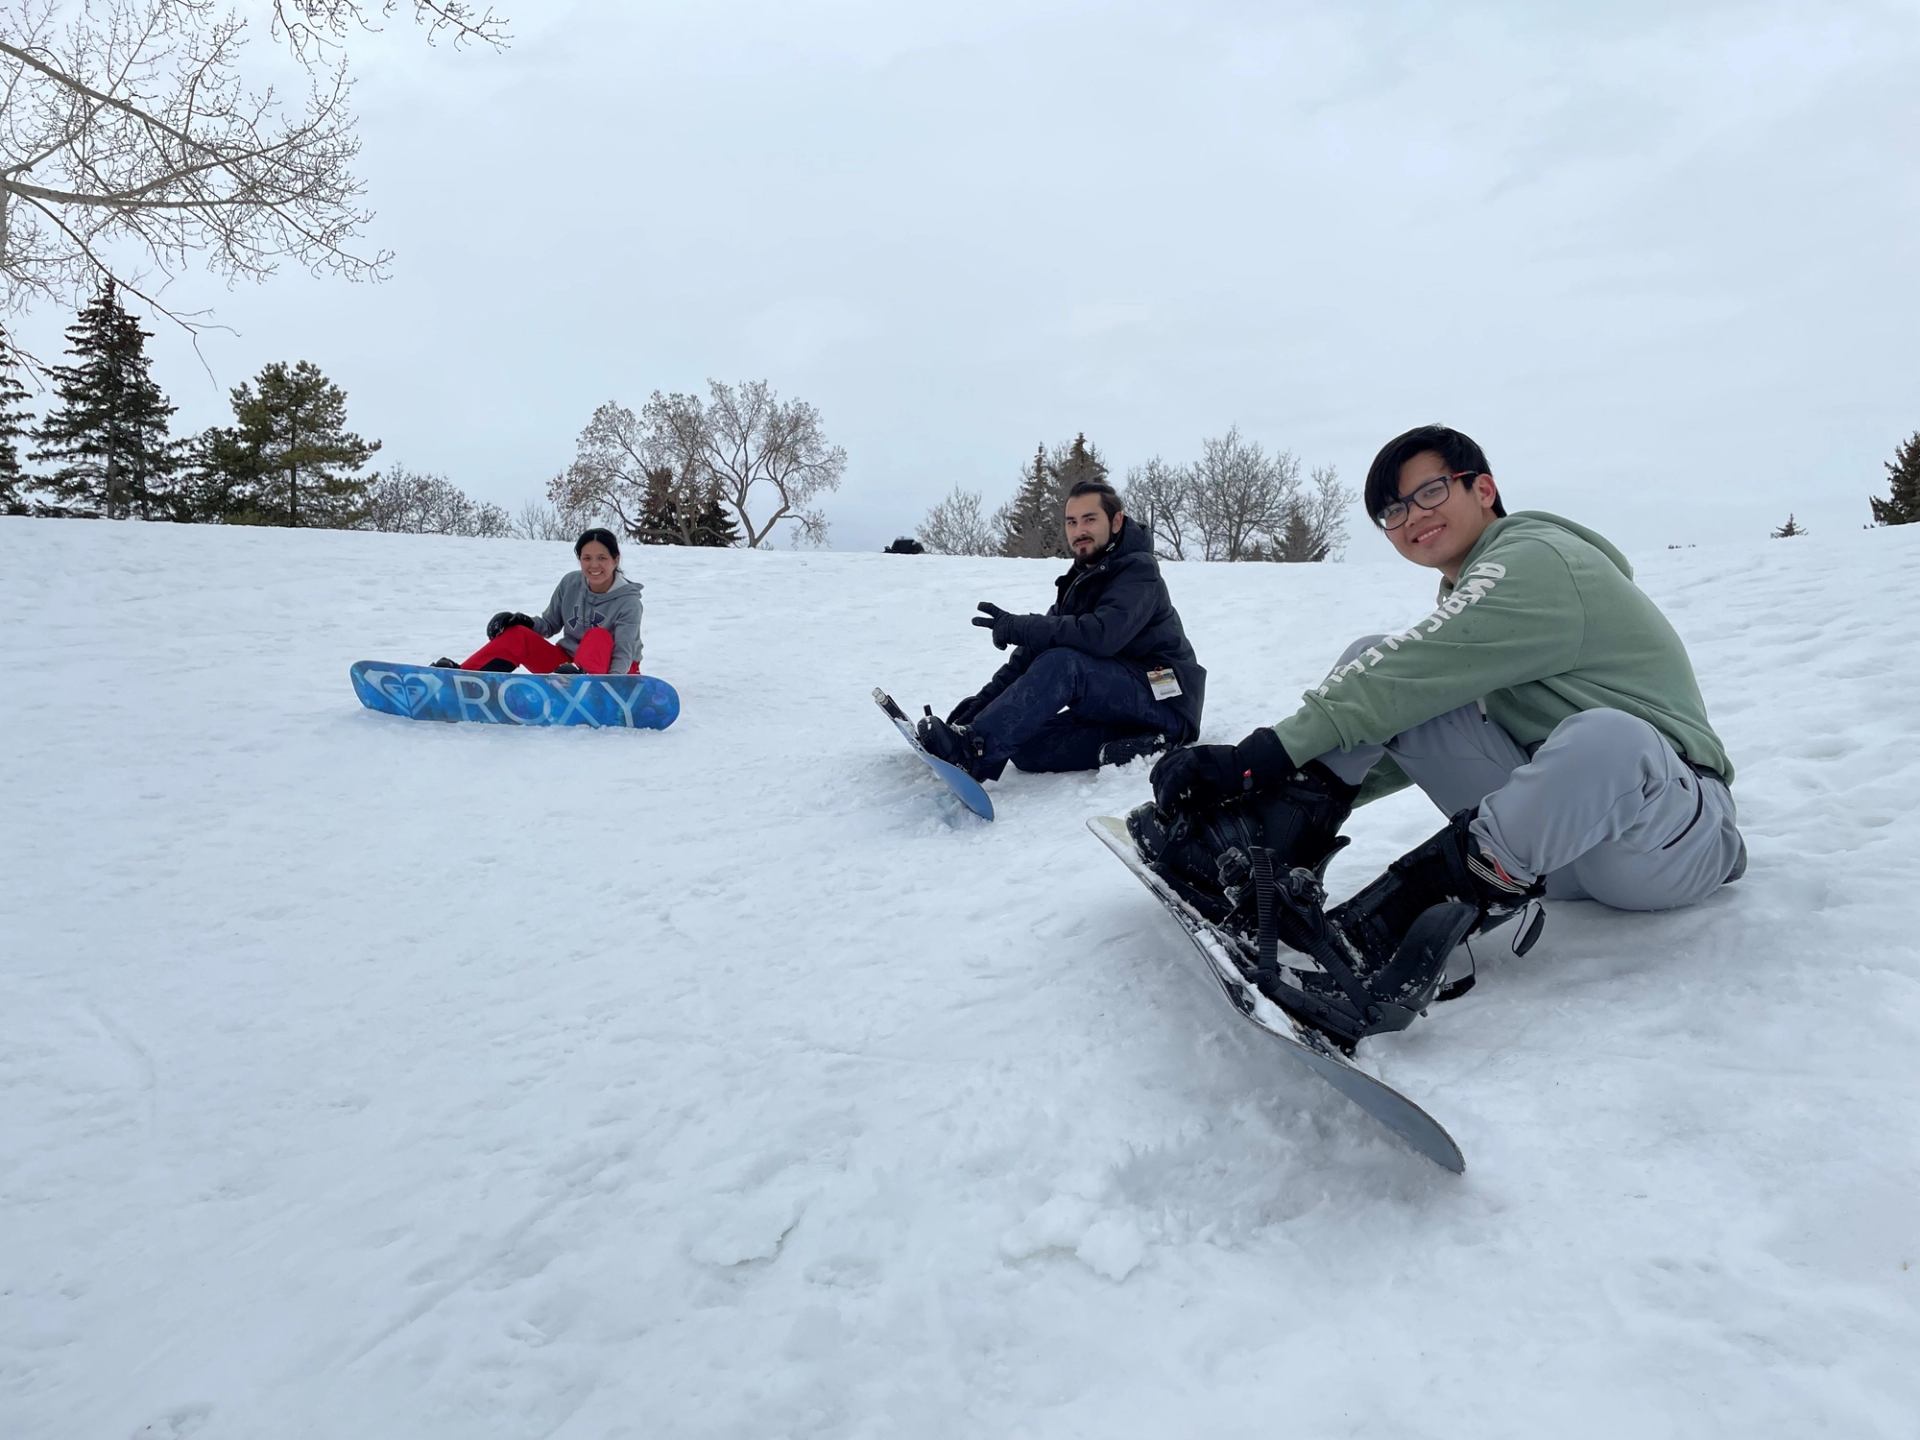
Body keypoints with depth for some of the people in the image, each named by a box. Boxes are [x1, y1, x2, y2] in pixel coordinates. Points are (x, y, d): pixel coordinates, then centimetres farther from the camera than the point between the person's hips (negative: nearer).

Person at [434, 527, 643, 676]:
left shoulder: (628, 602, -14)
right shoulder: (570, 583, 0)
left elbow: (623, 653, -22)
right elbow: (550, 623, 10)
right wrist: (525, 622, -12)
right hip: (568, 664, 5)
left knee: (598, 636, -34)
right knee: (516, 636, -14)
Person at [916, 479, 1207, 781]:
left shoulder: (1139, 570, -11)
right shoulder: (1082, 580, 15)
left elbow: (1100, 635, -29)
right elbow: (1034, 651, 8)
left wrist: (1017, 626, -22)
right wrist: (985, 699, -5)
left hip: (1164, 701, -8)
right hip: (1115, 710, 8)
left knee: (1063, 662, -31)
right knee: (1027, 746, -11)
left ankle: (972, 750, -36)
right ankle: (1126, 748, -19)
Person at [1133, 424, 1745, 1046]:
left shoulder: (1536, 560, -12)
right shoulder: (1472, 597, 16)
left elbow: (1410, 680, -24)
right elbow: (1412, 745, 16)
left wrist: (1267, 753, -24)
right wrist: (1313, 793, 2)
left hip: (1667, 823, -7)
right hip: (1556, 820, 8)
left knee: (1603, 739, -44)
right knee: (1373, 663, -5)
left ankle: (1377, 936, -46)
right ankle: (1264, 851, -23)